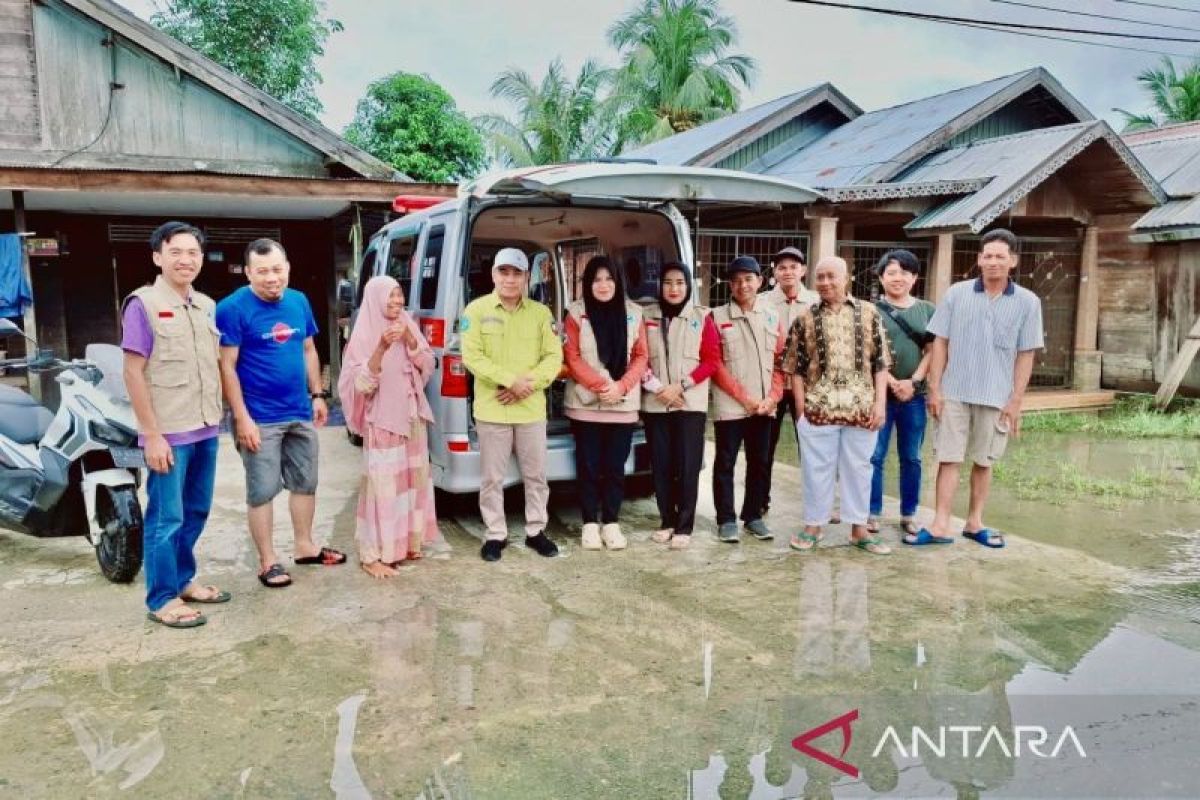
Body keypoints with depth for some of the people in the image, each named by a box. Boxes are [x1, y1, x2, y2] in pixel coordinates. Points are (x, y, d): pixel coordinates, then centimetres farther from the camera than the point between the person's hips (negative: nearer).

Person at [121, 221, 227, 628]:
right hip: (169, 433, -7)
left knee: (196, 512, 16)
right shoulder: (143, 305, -9)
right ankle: (162, 599, 12)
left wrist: (217, 417, 13)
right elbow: (133, 373, -11)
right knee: (166, 518, 1)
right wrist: (152, 434, -15)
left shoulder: (207, 306, 10)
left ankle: (184, 580, 31)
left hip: (206, 429, 7)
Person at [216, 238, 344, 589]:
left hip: (301, 413, 6)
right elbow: (227, 367, -14)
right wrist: (242, 418, -17)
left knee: (305, 483, 16)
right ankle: (267, 561, 15)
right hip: (260, 418, -6)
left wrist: (317, 395, 11)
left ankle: (305, 546, 32)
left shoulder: (299, 301, 5)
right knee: (262, 491, 3)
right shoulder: (233, 308, -13)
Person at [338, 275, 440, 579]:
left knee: (411, 478, 12)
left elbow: (427, 366, 4)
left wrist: (410, 340, -12)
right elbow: (361, 384, -16)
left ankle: (405, 542, 26)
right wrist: (381, 348, -28)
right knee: (382, 483, -7)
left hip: (412, 416, 7)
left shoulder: (408, 326, 8)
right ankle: (373, 554, 1)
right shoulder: (364, 334, -10)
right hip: (382, 420, -6)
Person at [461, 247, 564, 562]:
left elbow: (553, 357, 2)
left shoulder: (541, 312, 5)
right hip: (492, 409, -2)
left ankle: (536, 531, 26)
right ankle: (496, 535, 20)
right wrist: (511, 380, -18)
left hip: (532, 409, 2)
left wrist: (528, 384, -14)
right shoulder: (477, 310, -2)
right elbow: (472, 356, -10)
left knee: (536, 475, 12)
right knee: (492, 477, 6)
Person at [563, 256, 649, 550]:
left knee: (615, 467, 6)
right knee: (588, 466, 3)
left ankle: (611, 523, 17)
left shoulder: (633, 313, 6)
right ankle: (590, 524, 14)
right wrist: (601, 385, -14)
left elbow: (640, 357, 5)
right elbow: (572, 358, -4)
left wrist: (620, 386, -10)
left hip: (623, 405, 2)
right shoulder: (576, 313, -1)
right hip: (585, 403, -2)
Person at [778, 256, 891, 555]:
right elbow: (795, 368, 3)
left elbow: (880, 362, 4)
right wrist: (801, 408, -3)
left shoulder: (869, 313, 4)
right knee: (816, 468, 6)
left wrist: (880, 402, -3)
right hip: (819, 409, -1)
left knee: (859, 468, 10)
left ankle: (859, 528, 21)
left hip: (861, 408, 1)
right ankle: (813, 525, 20)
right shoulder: (805, 319, 3)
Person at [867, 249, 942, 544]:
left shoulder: (927, 311, 9)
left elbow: (932, 351, 4)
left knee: (911, 458, 9)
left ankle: (908, 515, 20)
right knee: (874, 457, 2)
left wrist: (913, 381, -10)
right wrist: (892, 383, -13)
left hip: (915, 396, 2)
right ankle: (873, 514, 13)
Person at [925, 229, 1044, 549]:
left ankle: (974, 522, 24)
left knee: (983, 461, 12)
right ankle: (941, 524, 6)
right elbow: (940, 343, 2)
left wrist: (1016, 400, -3)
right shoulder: (957, 294, 0)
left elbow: (1025, 355, 1)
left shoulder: (1027, 302, 0)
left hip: (996, 397, 1)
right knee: (949, 458, 2)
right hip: (954, 393, 0)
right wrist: (934, 388, -3)